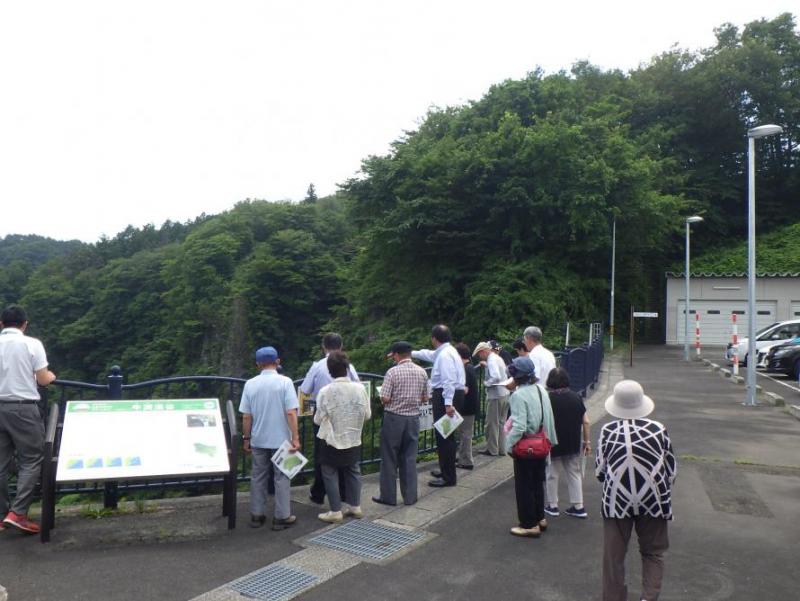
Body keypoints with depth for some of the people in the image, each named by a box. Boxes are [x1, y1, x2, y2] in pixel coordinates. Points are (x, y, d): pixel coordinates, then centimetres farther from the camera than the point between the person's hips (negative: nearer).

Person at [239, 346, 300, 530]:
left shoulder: (250, 384, -3)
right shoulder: (285, 382, -11)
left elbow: (246, 416, 0)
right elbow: (291, 413, -15)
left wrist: (246, 438, 11)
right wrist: (295, 437, -11)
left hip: (258, 440, 3)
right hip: (280, 439, -3)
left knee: (258, 477, 15)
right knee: (281, 478, 8)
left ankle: (256, 515, 22)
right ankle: (281, 517, 12)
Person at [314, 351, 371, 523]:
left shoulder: (325, 391, -20)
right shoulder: (359, 388, -12)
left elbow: (318, 420, -12)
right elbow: (367, 415, -2)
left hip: (331, 441, -3)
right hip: (353, 439, 3)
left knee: (330, 475, 11)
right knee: (353, 472, 20)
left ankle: (335, 511, 14)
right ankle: (355, 506, 28)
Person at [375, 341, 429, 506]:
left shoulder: (393, 372, -13)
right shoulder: (421, 372, 2)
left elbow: (384, 399, -15)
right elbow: (425, 399, 7)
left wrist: (394, 398, 6)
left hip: (394, 418, -4)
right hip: (413, 418, 4)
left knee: (389, 458, 7)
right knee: (410, 458, 12)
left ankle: (388, 496, 14)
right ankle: (410, 496, 16)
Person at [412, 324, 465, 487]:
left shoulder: (445, 355, -16)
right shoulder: (444, 351, 15)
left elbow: (449, 380, -24)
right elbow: (429, 354, 35)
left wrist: (448, 403, -28)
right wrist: (412, 353, 42)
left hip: (446, 395, -10)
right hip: (449, 395, 11)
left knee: (444, 437, -5)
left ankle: (448, 478, 0)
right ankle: (446, 471, 30)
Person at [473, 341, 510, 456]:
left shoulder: (491, 360, -16)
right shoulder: (498, 358, 13)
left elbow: (496, 377, -26)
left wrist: (486, 383, -12)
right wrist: (486, 365, 18)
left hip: (495, 395, -9)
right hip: (505, 393, 9)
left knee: (492, 423, 2)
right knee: (501, 422, 15)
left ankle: (492, 450, 9)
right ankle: (501, 449, 21)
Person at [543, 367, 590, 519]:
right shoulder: (576, 397, -3)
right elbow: (585, 422, 0)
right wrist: (587, 441, 9)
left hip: (553, 444, -3)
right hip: (573, 444, 3)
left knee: (551, 474, 11)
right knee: (574, 472, 15)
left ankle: (552, 506, 20)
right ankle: (578, 507, 18)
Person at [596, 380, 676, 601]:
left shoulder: (608, 431, -10)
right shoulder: (658, 429, -9)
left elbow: (599, 470, -2)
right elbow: (672, 470, 0)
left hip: (617, 500, 0)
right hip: (653, 500, 1)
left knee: (613, 554, 12)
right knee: (653, 552, 18)